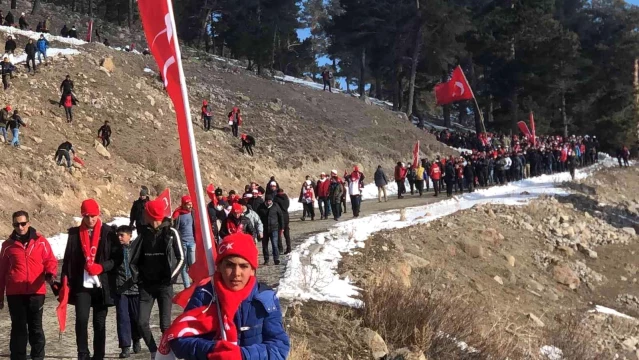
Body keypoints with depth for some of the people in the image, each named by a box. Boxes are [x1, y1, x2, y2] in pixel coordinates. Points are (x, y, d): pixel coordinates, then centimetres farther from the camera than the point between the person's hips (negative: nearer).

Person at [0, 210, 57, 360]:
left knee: (36, 327, 7)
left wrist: (50, 274, -19)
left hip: (36, 291, 0)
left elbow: (50, 260, 4)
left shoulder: (41, 241, 3)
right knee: (18, 327, 5)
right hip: (15, 293, 0)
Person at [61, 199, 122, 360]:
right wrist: (65, 283, 1)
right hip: (81, 285, 1)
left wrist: (102, 267, -15)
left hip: (102, 285, 0)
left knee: (100, 323, 6)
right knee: (81, 319, -12)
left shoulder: (108, 233, -1)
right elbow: (68, 260, 7)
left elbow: (118, 257, 0)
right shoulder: (74, 233, 5)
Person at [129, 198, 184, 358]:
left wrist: (171, 277, -7)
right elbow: (134, 258, 13)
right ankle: (154, 352, 16)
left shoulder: (171, 233, -5)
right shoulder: (143, 233, 4)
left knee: (165, 324, -6)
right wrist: (137, 277, 3)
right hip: (146, 285, 3)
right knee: (142, 322, -3)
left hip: (164, 285, -3)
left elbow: (180, 258, 0)